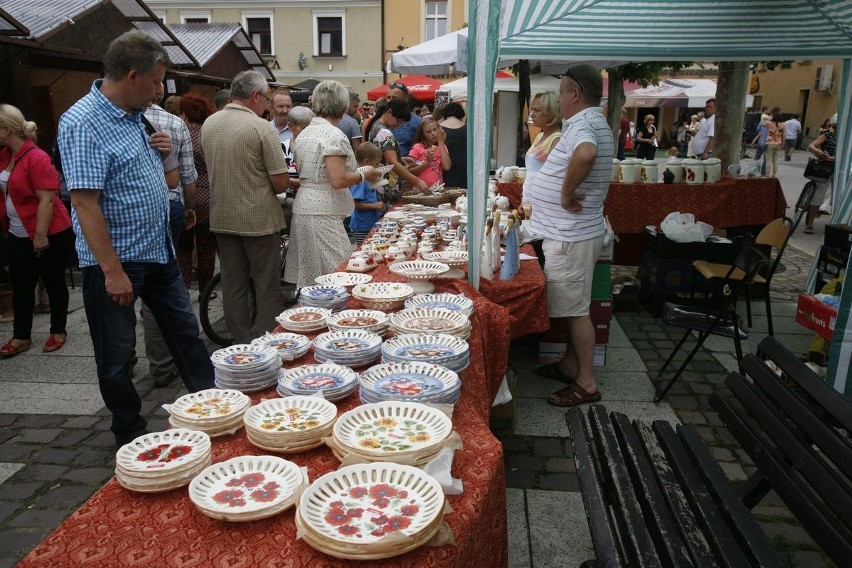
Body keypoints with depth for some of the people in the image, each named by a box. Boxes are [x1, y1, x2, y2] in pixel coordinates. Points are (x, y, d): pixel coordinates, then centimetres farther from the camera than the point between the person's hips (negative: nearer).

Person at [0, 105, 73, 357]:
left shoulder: (36, 158, -19)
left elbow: (47, 200, -22)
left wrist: (41, 236, -23)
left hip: (50, 234, -8)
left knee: (53, 283, 7)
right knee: (20, 285, 12)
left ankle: (58, 332, 21)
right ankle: (21, 337, 22)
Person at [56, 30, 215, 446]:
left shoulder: (134, 114, 7)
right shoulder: (82, 123, -19)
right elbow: (84, 202, -23)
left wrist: (161, 151, -1)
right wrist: (113, 271, -25)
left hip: (158, 251, 8)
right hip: (115, 260, -8)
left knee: (185, 333, 16)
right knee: (117, 356, 8)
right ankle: (132, 438, 24)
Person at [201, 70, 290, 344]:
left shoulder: (208, 124, 3)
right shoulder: (262, 128, -15)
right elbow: (281, 182, -15)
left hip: (222, 217, 6)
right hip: (259, 218, -5)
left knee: (232, 284, 12)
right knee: (267, 285, 5)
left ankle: (241, 344, 22)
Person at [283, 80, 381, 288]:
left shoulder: (304, 134, 14)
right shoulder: (334, 135, -12)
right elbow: (338, 180, -20)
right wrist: (364, 175, -5)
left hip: (302, 208, 9)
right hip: (323, 213, -9)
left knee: (309, 277, 13)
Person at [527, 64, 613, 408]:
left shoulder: (584, 124, -18)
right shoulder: (591, 122, 16)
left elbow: (585, 154, -42)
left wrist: (566, 193, -28)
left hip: (570, 237, -11)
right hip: (569, 233, 11)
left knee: (576, 308, -2)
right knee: (571, 306, 19)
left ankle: (586, 383, 9)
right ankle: (570, 364, 33)